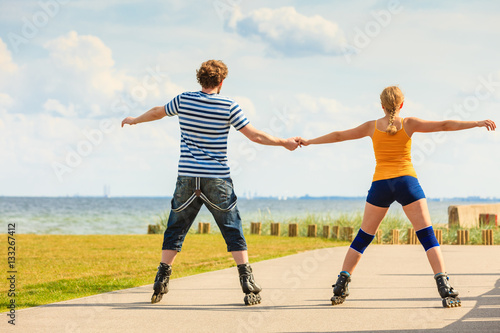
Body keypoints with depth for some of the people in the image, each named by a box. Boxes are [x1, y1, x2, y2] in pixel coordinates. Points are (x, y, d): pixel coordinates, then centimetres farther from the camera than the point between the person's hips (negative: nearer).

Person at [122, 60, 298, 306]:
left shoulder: (184, 100, 3)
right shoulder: (229, 106, -4)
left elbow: (157, 112, 21)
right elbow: (255, 136, -2)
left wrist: (135, 120, 40)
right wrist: (284, 143, 11)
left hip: (187, 178, 2)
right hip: (217, 179, -2)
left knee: (174, 230, 11)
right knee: (233, 231, 3)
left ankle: (161, 282, 8)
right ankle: (247, 283, -3)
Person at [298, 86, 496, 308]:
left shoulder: (372, 127, 10)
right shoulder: (409, 124, 4)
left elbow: (338, 136, 19)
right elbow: (444, 125, -2)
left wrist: (309, 142, 30)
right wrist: (477, 124, 0)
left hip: (380, 185, 2)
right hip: (406, 182, -2)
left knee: (363, 238, 12)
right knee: (428, 237, -3)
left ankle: (340, 287, 9)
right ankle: (445, 288, -16)